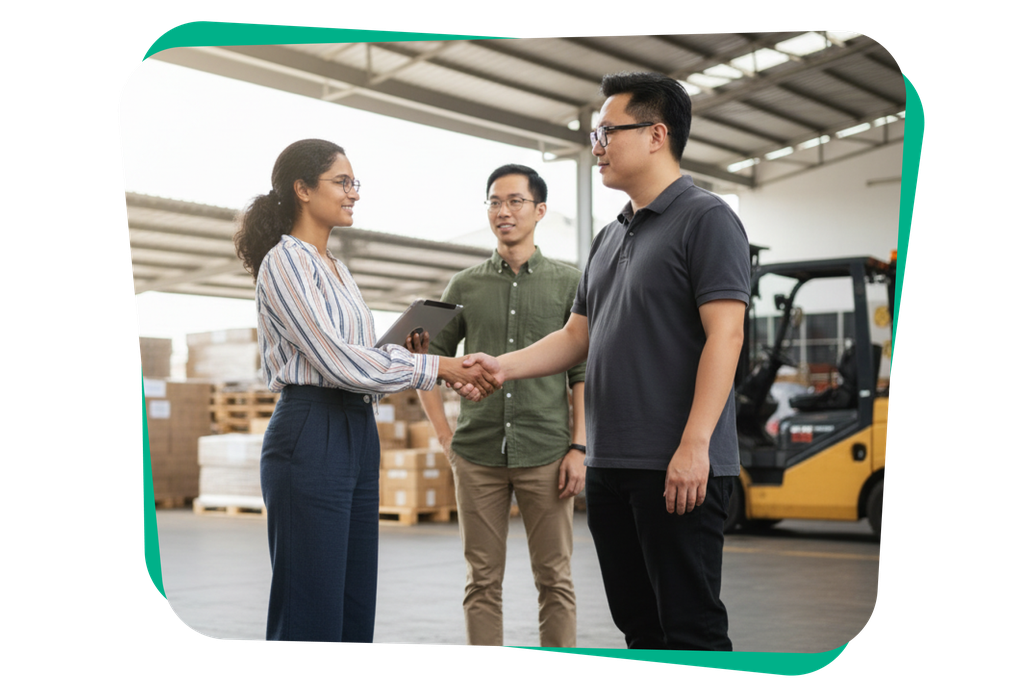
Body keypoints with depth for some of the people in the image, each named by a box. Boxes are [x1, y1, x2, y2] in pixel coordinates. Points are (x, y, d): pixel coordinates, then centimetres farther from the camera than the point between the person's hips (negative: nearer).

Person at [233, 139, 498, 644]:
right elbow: (336, 360, -17)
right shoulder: (285, 262, -9)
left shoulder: (335, 268, 19)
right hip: (310, 435, -9)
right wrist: (437, 367, -13)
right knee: (311, 608, -5)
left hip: (357, 432, 9)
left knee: (355, 605, 10)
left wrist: (454, 376, 1)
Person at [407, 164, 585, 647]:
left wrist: (579, 447, -7)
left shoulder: (568, 283, 5)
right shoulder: (464, 287, 10)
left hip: (546, 454, -2)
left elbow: (584, 373, 2)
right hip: (477, 457, 2)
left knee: (554, 579, 3)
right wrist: (444, 435, 6)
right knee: (483, 580, 6)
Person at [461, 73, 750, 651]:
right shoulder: (610, 238, 19)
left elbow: (724, 335, -15)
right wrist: (504, 366, 4)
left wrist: (694, 444, -22)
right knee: (638, 620, 14)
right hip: (610, 464, 8)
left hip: (678, 466, -8)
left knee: (689, 624, -4)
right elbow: (577, 337, 20)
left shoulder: (706, 218, -7)